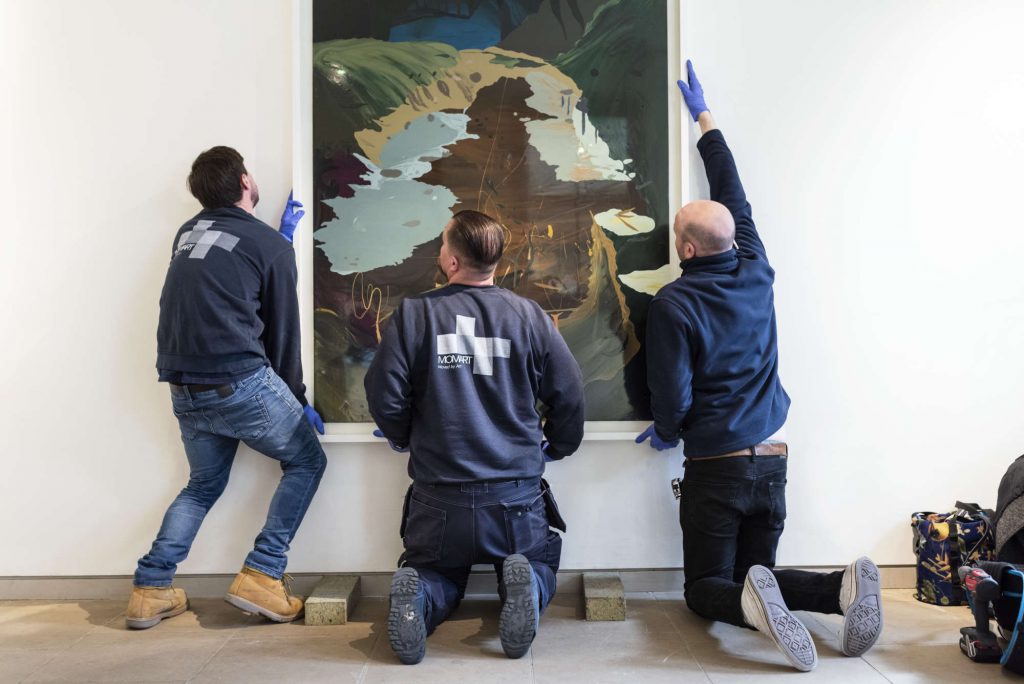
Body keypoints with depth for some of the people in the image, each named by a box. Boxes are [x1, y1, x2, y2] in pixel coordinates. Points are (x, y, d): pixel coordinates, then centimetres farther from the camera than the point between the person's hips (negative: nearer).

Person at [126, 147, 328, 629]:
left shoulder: (187, 233, 14)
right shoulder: (269, 245, -2)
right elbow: (283, 331, 1)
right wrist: (298, 401, 10)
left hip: (184, 389, 7)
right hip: (242, 382, -7)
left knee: (204, 483, 24)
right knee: (306, 462, 12)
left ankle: (151, 589, 13)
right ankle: (261, 576, 3)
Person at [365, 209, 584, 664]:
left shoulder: (413, 314, -8)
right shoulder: (529, 315, -5)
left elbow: (384, 395, -6)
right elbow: (569, 394, -1)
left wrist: (407, 440, 16)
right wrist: (557, 446, 19)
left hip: (439, 498, 0)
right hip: (517, 494, 0)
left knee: (438, 573, 25)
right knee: (539, 567, 25)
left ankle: (418, 596, -10)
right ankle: (524, 586, -11)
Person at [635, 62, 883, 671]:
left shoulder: (673, 303, -15)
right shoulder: (758, 274, 1)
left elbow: (672, 395, -14)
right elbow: (737, 200, 15)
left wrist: (665, 432, 10)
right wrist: (706, 120, 25)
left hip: (715, 466, -5)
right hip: (772, 460, 5)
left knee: (706, 586, 9)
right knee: (756, 573, 18)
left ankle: (750, 603, -25)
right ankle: (842, 586, -11)